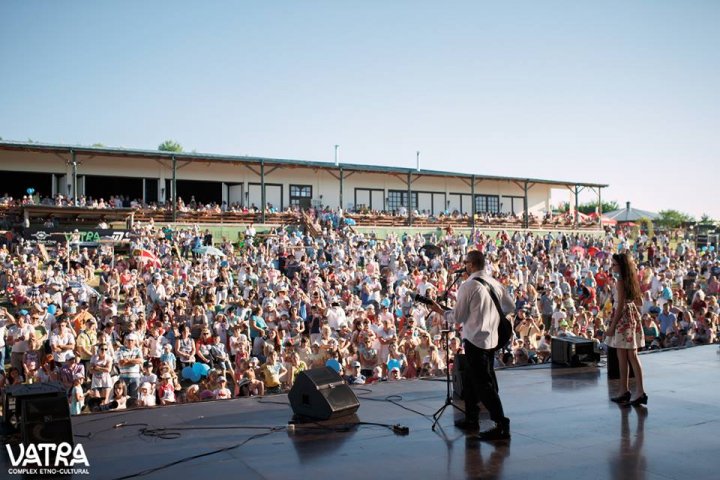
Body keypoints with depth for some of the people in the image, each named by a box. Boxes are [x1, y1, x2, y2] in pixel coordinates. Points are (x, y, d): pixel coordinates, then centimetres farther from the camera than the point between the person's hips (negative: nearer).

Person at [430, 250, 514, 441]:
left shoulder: (468, 286, -14)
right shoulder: (495, 283, 5)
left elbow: (458, 317, -10)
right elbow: (511, 307, 12)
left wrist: (441, 311, 6)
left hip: (475, 340, -8)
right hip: (491, 339, 8)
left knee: (483, 384, -3)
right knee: (471, 379, 20)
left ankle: (502, 425, -4)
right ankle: (471, 419, 28)